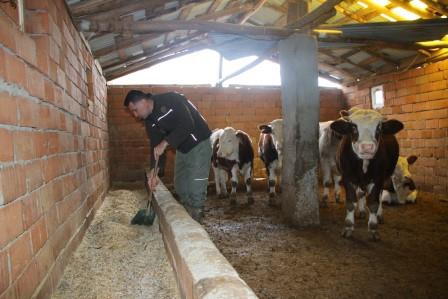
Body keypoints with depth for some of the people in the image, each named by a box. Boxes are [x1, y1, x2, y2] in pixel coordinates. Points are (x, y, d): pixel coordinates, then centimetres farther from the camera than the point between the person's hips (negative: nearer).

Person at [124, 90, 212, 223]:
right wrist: (154, 173, -5)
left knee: (195, 189, -11)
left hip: (199, 144, -8)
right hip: (182, 149, 8)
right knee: (180, 188, 11)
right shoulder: (150, 121, 2)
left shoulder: (170, 100, -21)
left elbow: (187, 124, -30)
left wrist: (164, 143, -30)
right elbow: (155, 147, 3)